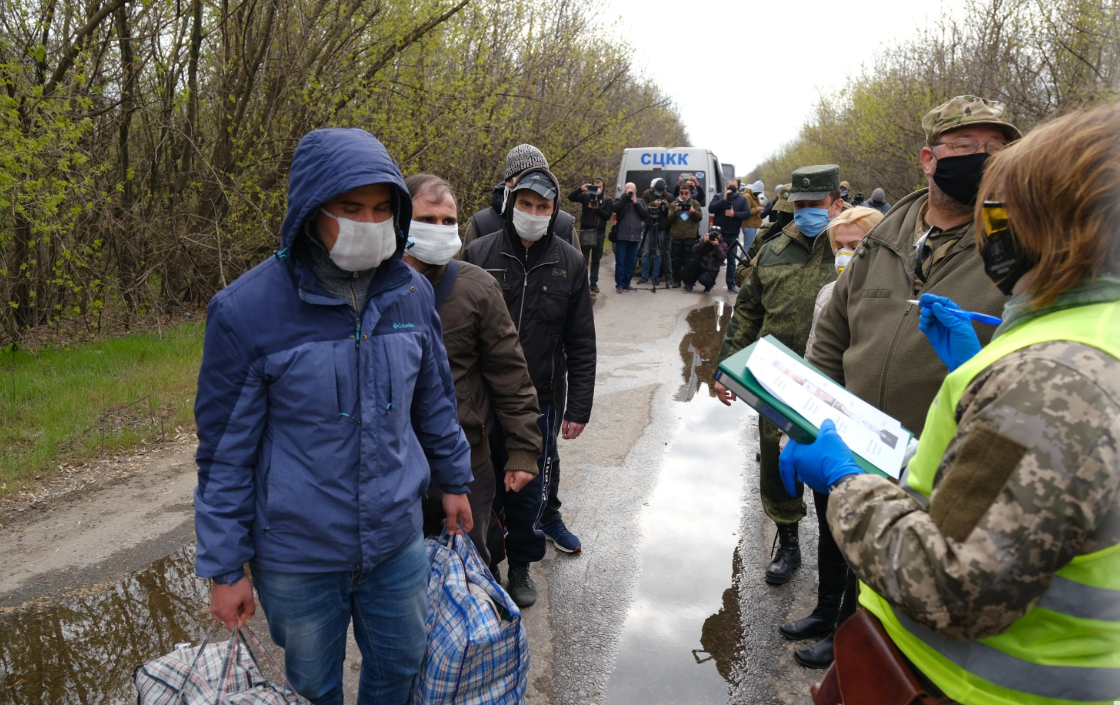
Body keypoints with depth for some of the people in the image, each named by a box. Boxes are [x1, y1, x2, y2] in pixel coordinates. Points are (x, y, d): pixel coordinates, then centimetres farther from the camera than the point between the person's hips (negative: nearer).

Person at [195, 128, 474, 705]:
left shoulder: (411, 294, -5)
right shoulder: (246, 311, -18)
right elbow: (225, 453, -11)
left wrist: (454, 481, 17)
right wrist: (225, 568, -6)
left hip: (397, 540, 3)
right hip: (298, 557, -3)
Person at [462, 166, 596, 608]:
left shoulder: (569, 262, 1)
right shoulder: (479, 254, -3)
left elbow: (581, 344, 3)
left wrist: (579, 408, 0)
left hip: (539, 400, 1)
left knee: (529, 488, 11)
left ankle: (520, 565, 34)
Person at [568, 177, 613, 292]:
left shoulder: (607, 199, 4)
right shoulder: (585, 196, 3)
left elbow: (607, 216, -3)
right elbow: (570, 197, -7)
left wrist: (597, 208, -18)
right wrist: (581, 189, -20)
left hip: (599, 232, 1)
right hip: (585, 231, -1)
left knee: (596, 260, 9)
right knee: (583, 260, -2)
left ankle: (594, 284, 15)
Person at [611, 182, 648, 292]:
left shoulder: (641, 201, 16)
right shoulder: (620, 200, 9)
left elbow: (646, 214, 3)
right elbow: (616, 208, -12)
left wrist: (636, 203, -3)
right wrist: (626, 196, -9)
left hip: (635, 237, 2)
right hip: (622, 236, -2)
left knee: (631, 263, 5)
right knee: (620, 261, -4)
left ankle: (626, 284, 13)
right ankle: (619, 284, 1)